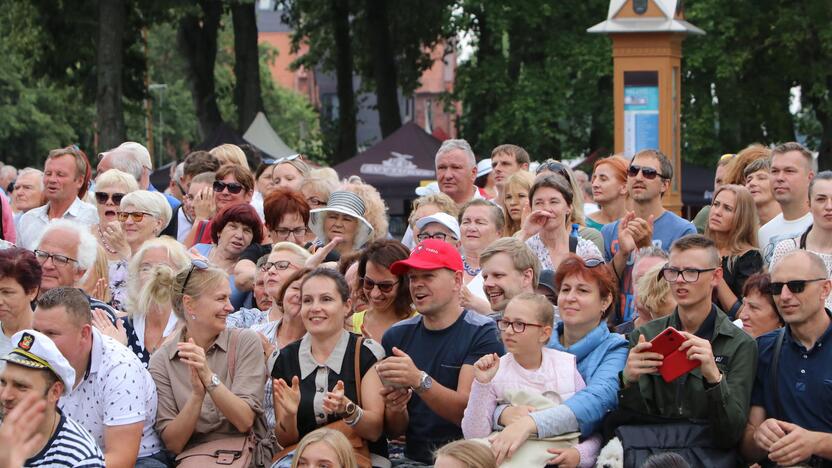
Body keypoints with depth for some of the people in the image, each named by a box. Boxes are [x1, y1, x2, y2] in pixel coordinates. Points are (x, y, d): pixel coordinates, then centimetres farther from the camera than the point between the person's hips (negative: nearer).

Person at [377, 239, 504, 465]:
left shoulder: (482, 333, -3)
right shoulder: (396, 336, 10)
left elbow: (467, 412, -14)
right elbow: (394, 431, 12)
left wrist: (419, 380, -28)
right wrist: (394, 410, -11)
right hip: (415, 459, 3)